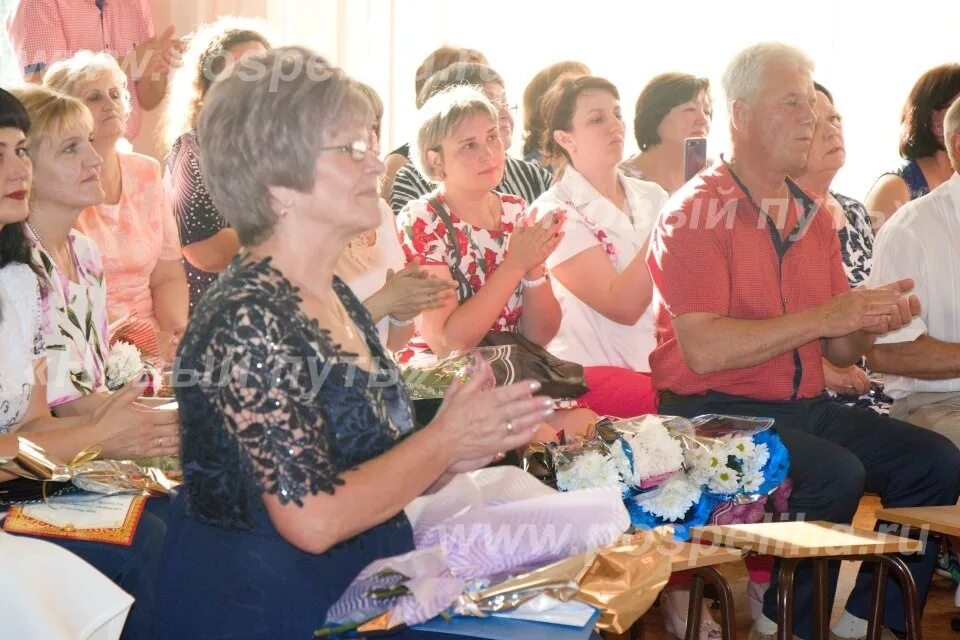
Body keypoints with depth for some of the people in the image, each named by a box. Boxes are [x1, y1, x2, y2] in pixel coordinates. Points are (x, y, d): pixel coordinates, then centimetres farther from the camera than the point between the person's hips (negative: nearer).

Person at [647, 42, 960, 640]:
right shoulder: (696, 211, -8)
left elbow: (836, 349, 16)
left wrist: (872, 320, -7)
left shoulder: (812, 216, 14)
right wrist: (823, 317, -20)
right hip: (717, 410, -7)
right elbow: (702, 349, -20)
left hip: (805, 405, 8)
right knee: (836, 474, -29)